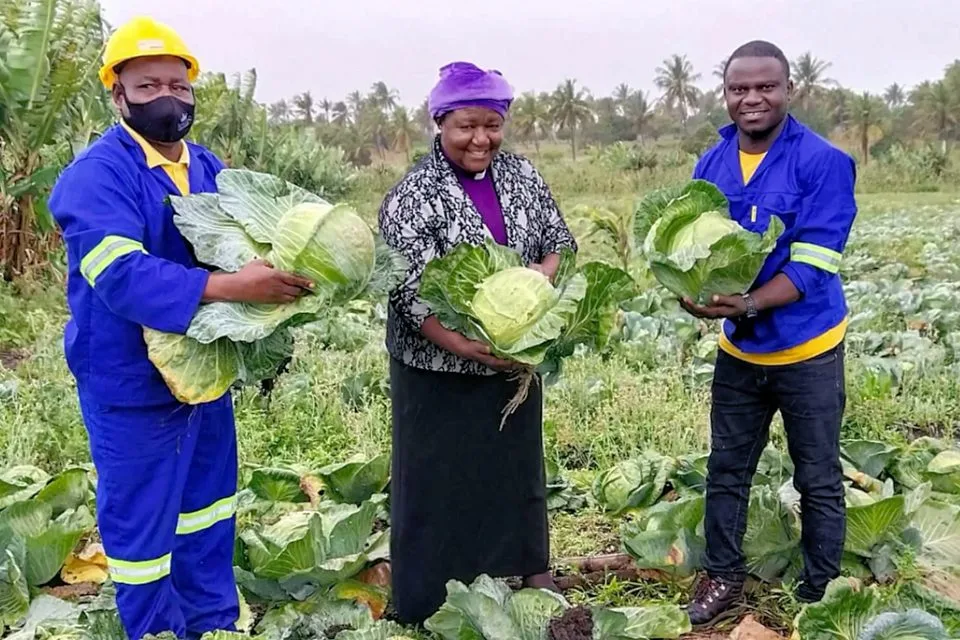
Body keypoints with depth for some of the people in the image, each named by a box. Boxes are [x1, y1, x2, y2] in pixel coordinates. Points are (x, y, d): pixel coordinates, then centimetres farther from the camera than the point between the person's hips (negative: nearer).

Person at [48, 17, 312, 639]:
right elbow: (120, 275, -32)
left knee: (207, 508, 21)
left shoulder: (208, 168, 6)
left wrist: (281, 277, -14)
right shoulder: (97, 175, -19)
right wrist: (230, 287, -41)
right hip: (131, 385, -7)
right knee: (141, 526, 7)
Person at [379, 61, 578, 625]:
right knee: (439, 477, 5)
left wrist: (540, 275, -14)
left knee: (517, 464, 19)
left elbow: (560, 242, 8)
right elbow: (409, 291, -20)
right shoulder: (414, 196, -15)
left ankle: (528, 567, 40)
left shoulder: (522, 174, 2)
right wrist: (463, 345, -31)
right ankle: (430, 604, 21)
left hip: (515, 359, 5)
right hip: (438, 368, -5)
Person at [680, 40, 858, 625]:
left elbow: (813, 264, -22)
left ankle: (819, 594, 26)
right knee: (726, 471, 16)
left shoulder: (823, 162, -17)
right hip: (739, 349, 5)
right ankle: (724, 575, 34)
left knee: (819, 483, 9)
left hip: (807, 349, -5)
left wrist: (749, 303, -35)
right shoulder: (710, 165, 0)